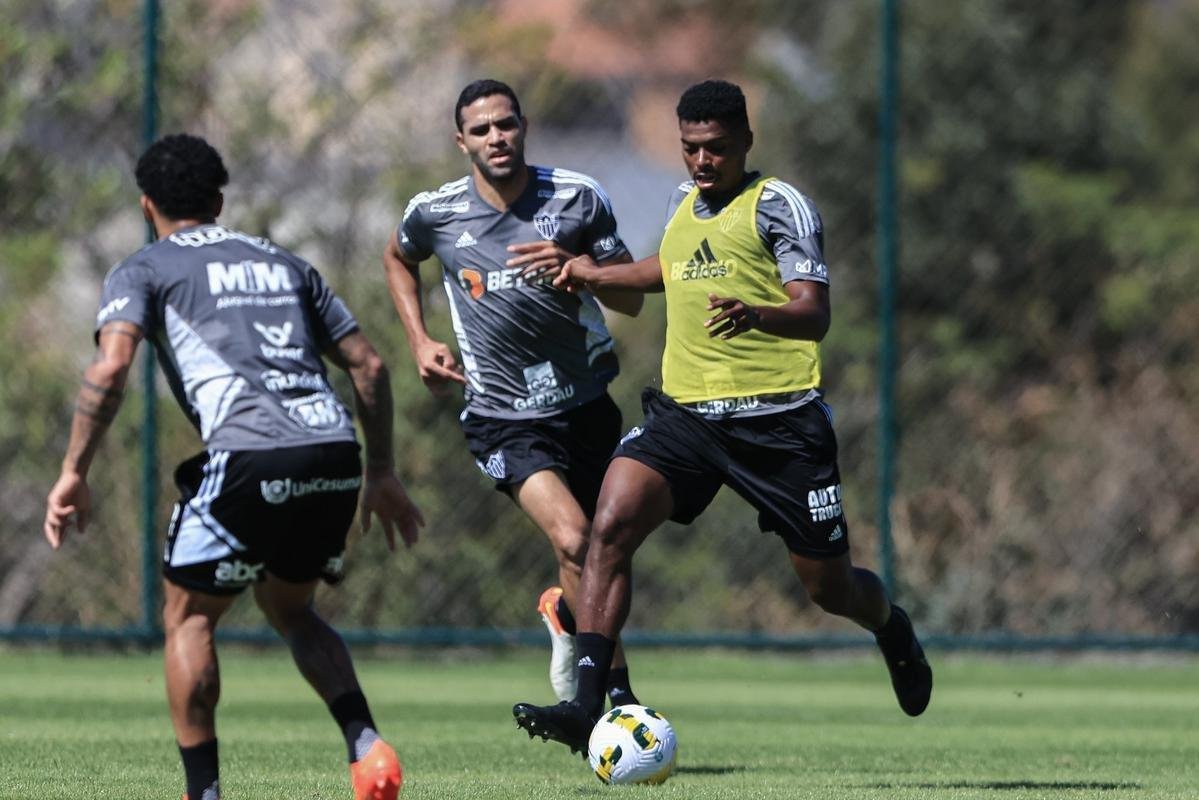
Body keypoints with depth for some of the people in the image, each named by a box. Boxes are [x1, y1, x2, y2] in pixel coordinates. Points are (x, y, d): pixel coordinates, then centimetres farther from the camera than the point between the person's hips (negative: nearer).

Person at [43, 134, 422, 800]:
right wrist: (382, 472, 29)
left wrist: (74, 473, -2)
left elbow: (111, 367, -5)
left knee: (188, 618, 13)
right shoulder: (285, 264, 28)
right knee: (290, 609, 25)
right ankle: (366, 744, 5)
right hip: (335, 455, 5)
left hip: (249, 460, -5)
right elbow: (368, 365, 23)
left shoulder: (143, 271, 13)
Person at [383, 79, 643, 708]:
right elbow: (397, 258, 20)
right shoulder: (434, 212, -4)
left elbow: (632, 299, -3)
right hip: (503, 416, -3)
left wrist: (575, 267, -22)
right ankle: (615, 684, -6)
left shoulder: (579, 198, -5)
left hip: (586, 402, 3)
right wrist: (419, 341, 8)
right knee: (574, 543, -23)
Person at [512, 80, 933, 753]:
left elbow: (814, 314, -17)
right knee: (612, 525, -21)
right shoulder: (683, 203, 13)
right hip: (685, 413, 5)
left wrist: (754, 314, -36)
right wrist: (597, 276, 40)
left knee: (829, 587, 6)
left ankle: (893, 630, 44)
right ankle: (585, 706, -24)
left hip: (778, 417, -5)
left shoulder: (777, 204, -7)